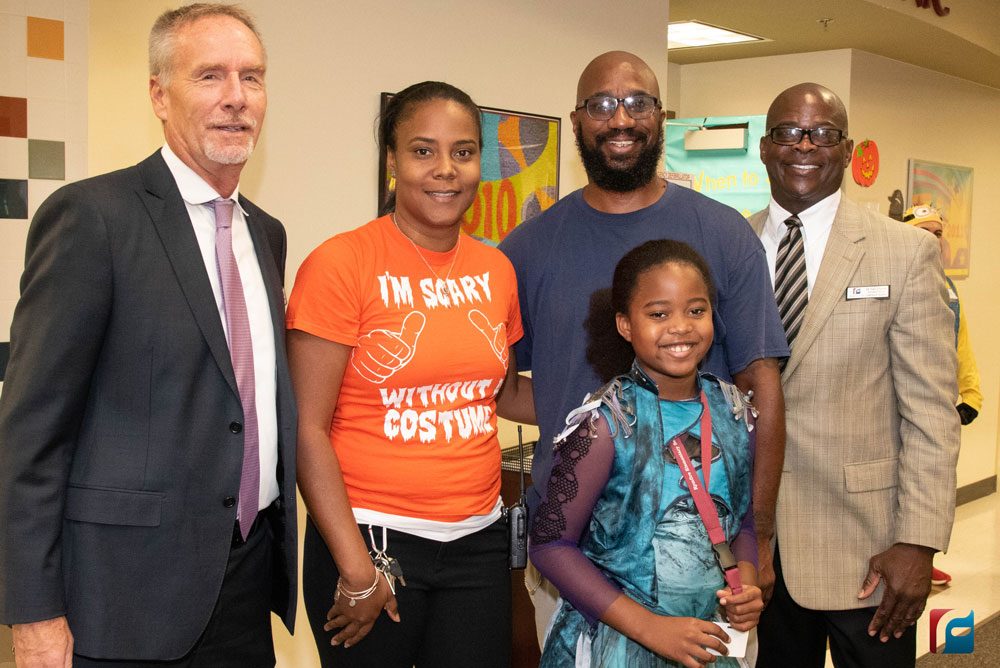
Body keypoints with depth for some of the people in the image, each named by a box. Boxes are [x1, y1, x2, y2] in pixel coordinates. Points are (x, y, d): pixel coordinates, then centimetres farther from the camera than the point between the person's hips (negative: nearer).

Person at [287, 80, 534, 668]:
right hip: (371, 539, -4)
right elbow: (307, 428, -11)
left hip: (478, 540, 5)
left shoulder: (496, 271, 5)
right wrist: (357, 569, -13)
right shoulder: (342, 265, -10)